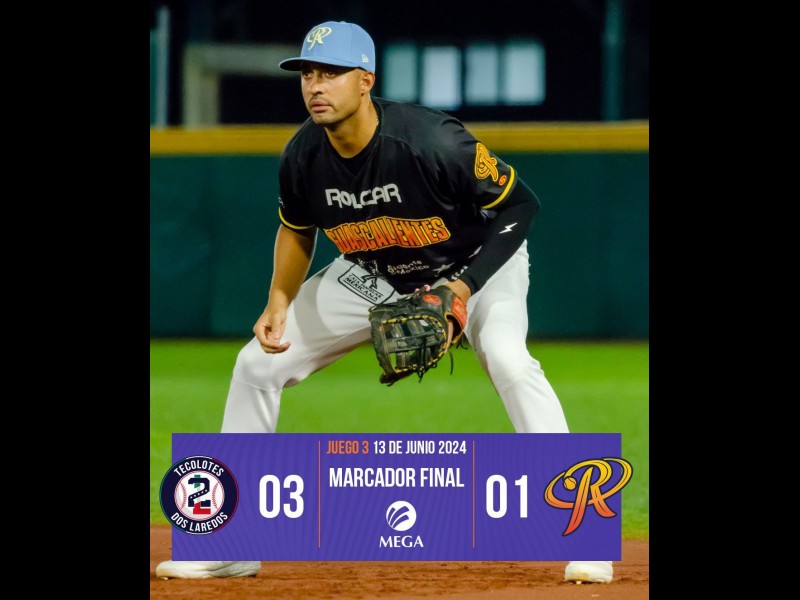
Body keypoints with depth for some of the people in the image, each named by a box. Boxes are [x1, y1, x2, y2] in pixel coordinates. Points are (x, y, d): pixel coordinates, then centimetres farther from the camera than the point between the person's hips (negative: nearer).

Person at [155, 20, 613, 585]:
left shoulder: (432, 142, -36)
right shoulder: (303, 156, -19)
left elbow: (521, 205, -24)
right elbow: (297, 229, 4)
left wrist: (463, 287, -30)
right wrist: (279, 302, -10)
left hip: (478, 263, -5)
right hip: (374, 276, 5)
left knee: (508, 360, -34)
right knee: (259, 362, 0)